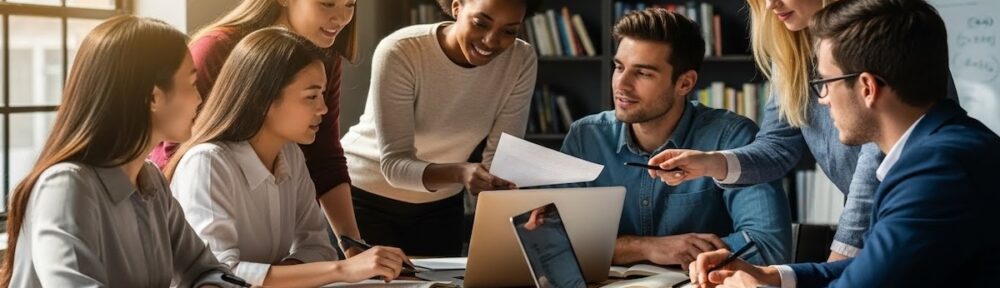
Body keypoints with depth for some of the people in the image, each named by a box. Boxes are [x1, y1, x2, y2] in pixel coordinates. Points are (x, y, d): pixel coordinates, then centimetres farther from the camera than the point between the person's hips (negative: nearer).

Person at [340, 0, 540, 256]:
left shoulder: (521, 61, -15)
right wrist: (459, 173, -47)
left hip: (441, 204, 4)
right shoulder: (399, 53, -27)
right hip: (365, 197, -3)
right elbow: (395, 164, -29)